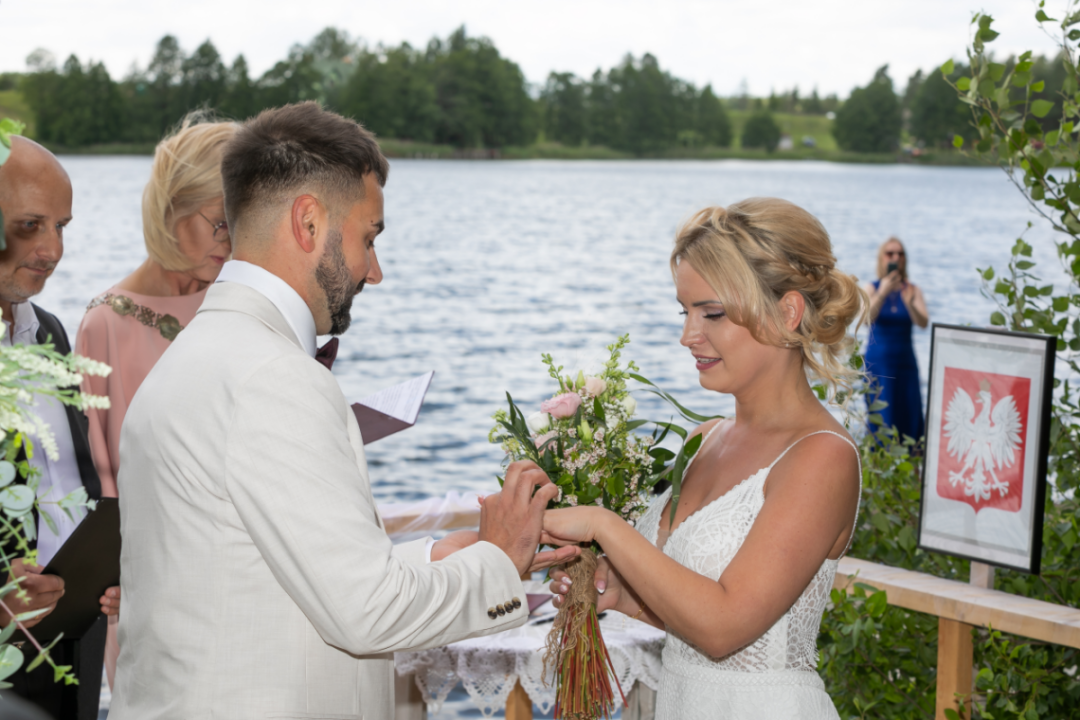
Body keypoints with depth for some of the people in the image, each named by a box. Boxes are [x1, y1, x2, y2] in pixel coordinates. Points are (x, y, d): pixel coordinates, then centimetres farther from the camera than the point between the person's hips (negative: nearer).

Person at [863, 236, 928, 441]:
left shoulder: (912, 290, 2)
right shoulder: (872, 288, -1)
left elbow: (923, 322, -13)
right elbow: (867, 318, -19)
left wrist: (909, 303, -34)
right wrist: (882, 293, -36)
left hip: (905, 362, 2)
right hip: (878, 361, -2)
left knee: (910, 417, 0)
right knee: (881, 419, -5)